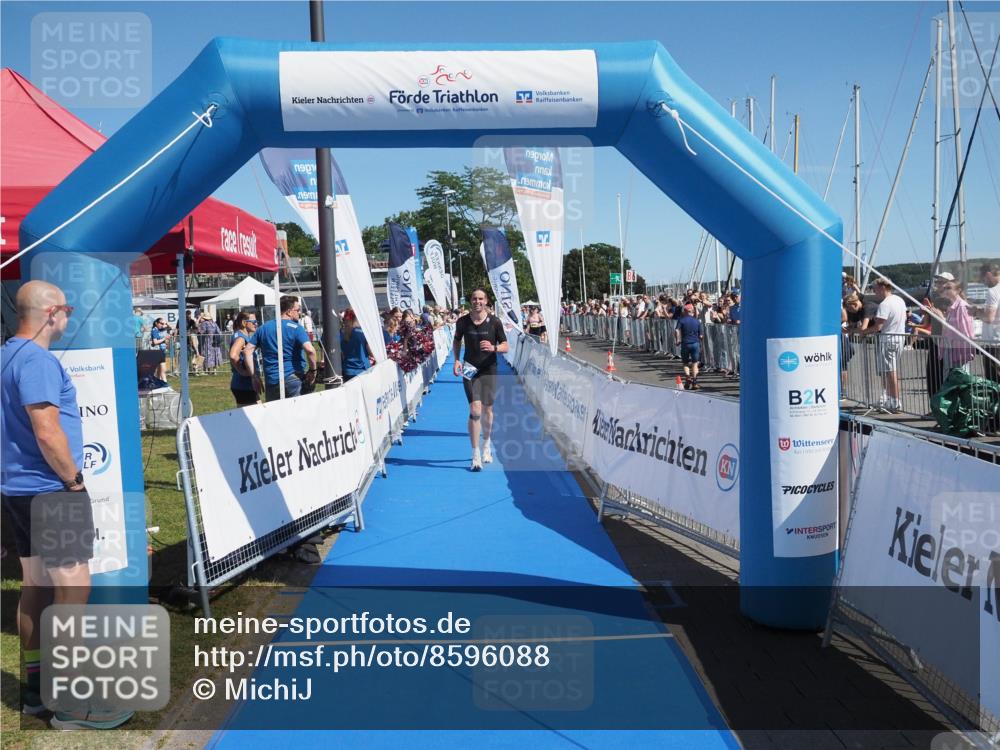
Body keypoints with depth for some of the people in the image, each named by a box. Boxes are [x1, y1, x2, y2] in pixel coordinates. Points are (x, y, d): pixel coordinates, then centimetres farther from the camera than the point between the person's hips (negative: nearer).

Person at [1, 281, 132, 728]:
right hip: (50, 493, -10)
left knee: (36, 587, 16)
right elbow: (47, 432, -25)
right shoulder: (37, 360, -18)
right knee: (73, 590, -4)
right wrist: (74, 479, -11)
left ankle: (37, 688, 26)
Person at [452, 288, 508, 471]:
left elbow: (505, 346, -1)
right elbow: (457, 341, 14)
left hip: (489, 370, 1)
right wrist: (456, 360, -1)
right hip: (470, 370, -1)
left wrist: (493, 348, -23)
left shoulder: (494, 322, -5)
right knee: (475, 410, -11)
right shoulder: (463, 322, -3)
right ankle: (476, 455, -5)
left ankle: (486, 445, 37)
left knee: (487, 410, 11)